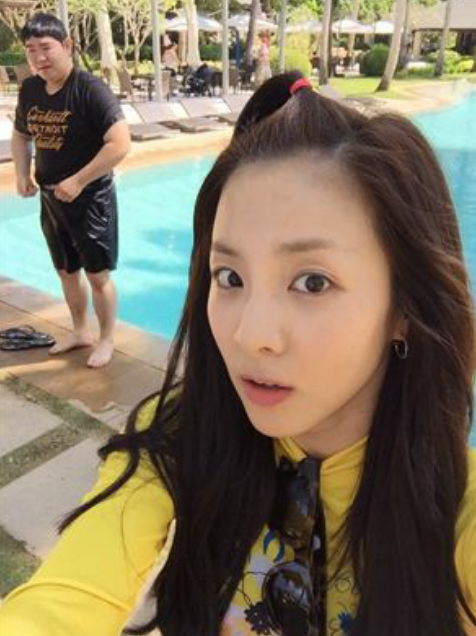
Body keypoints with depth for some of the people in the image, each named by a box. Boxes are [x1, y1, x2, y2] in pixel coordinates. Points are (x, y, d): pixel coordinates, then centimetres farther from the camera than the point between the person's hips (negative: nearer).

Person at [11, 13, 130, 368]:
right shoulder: (29, 90, 4)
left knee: (98, 274, 3)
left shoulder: (90, 89, -16)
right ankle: (81, 331, 36)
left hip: (90, 198, -7)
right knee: (67, 270, 17)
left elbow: (120, 144, -24)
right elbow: (21, 135, 19)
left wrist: (78, 181, -23)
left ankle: (106, 340, 21)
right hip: (50, 198, 7)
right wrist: (22, 174, 2)